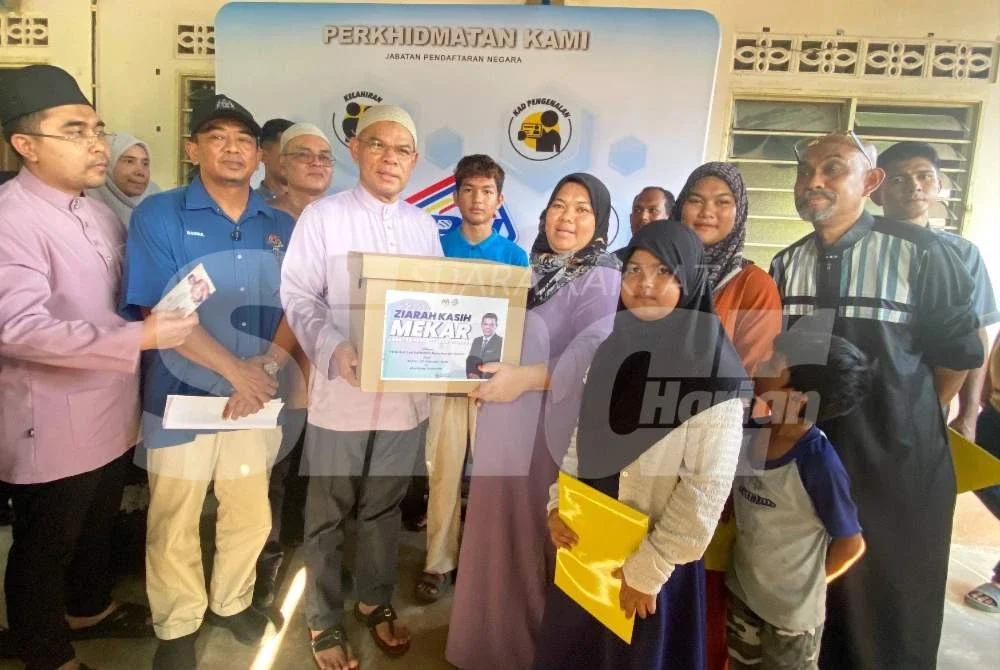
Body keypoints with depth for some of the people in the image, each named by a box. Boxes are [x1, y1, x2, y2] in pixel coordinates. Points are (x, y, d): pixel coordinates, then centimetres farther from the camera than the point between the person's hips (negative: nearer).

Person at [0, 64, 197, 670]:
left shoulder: (98, 213, 7)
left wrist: (167, 309, -1)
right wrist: (141, 338, -32)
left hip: (112, 413, 8)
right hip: (53, 426, -8)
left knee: (99, 525, 26)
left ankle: (90, 608, 50)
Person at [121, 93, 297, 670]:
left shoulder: (282, 227, 5)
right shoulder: (159, 216, -6)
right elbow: (159, 312, -14)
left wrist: (266, 370, -14)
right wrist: (236, 369, -18)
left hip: (256, 397, 3)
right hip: (181, 396, -3)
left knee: (251, 514, 16)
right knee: (174, 523, 11)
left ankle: (232, 602, 41)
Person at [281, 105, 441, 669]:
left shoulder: (425, 226, 9)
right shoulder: (323, 216, -4)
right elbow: (299, 296, -8)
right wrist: (335, 349, -24)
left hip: (407, 391, 4)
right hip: (342, 391, -3)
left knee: (386, 506, 19)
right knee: (328, 512, 11)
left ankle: (376, 600, 40)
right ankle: (324, 619, 31)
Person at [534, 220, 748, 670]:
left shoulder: (712, 370, -18)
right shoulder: (613, 350, 1)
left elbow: (707, 487, -18)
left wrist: (648, 569, -15)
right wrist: (558, 506, -2)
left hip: (653, 563, -5)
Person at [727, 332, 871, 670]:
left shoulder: (818, 462, -29)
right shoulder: (751, 432, -13)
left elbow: (851, 544, -15)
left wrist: (805, 585, -3)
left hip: (792, 609, -5)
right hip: (741, 591, 5)